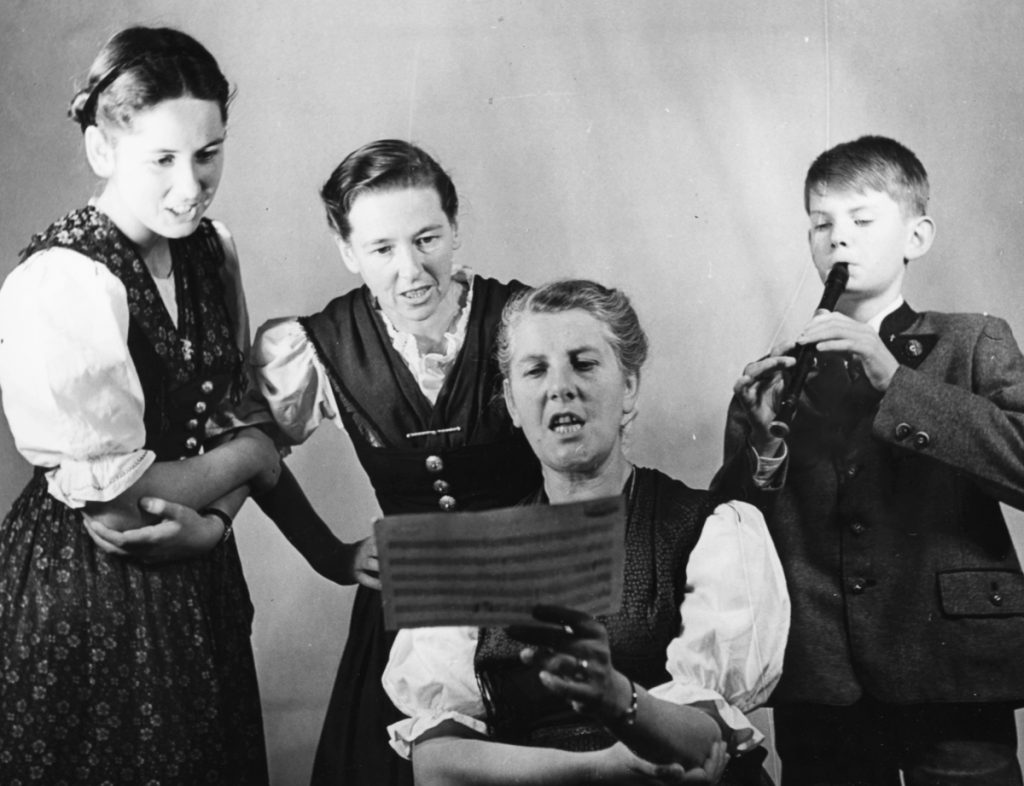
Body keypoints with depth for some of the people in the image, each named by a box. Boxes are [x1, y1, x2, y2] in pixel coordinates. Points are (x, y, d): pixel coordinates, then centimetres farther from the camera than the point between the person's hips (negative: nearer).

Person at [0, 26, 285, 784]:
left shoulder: (212, 249, 1)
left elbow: (235, 416, 6)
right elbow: (115, 500, -20)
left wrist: (214, 519, -13)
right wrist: (249, 458, -7)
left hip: (199, 575, 7)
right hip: (88, 601, -6)